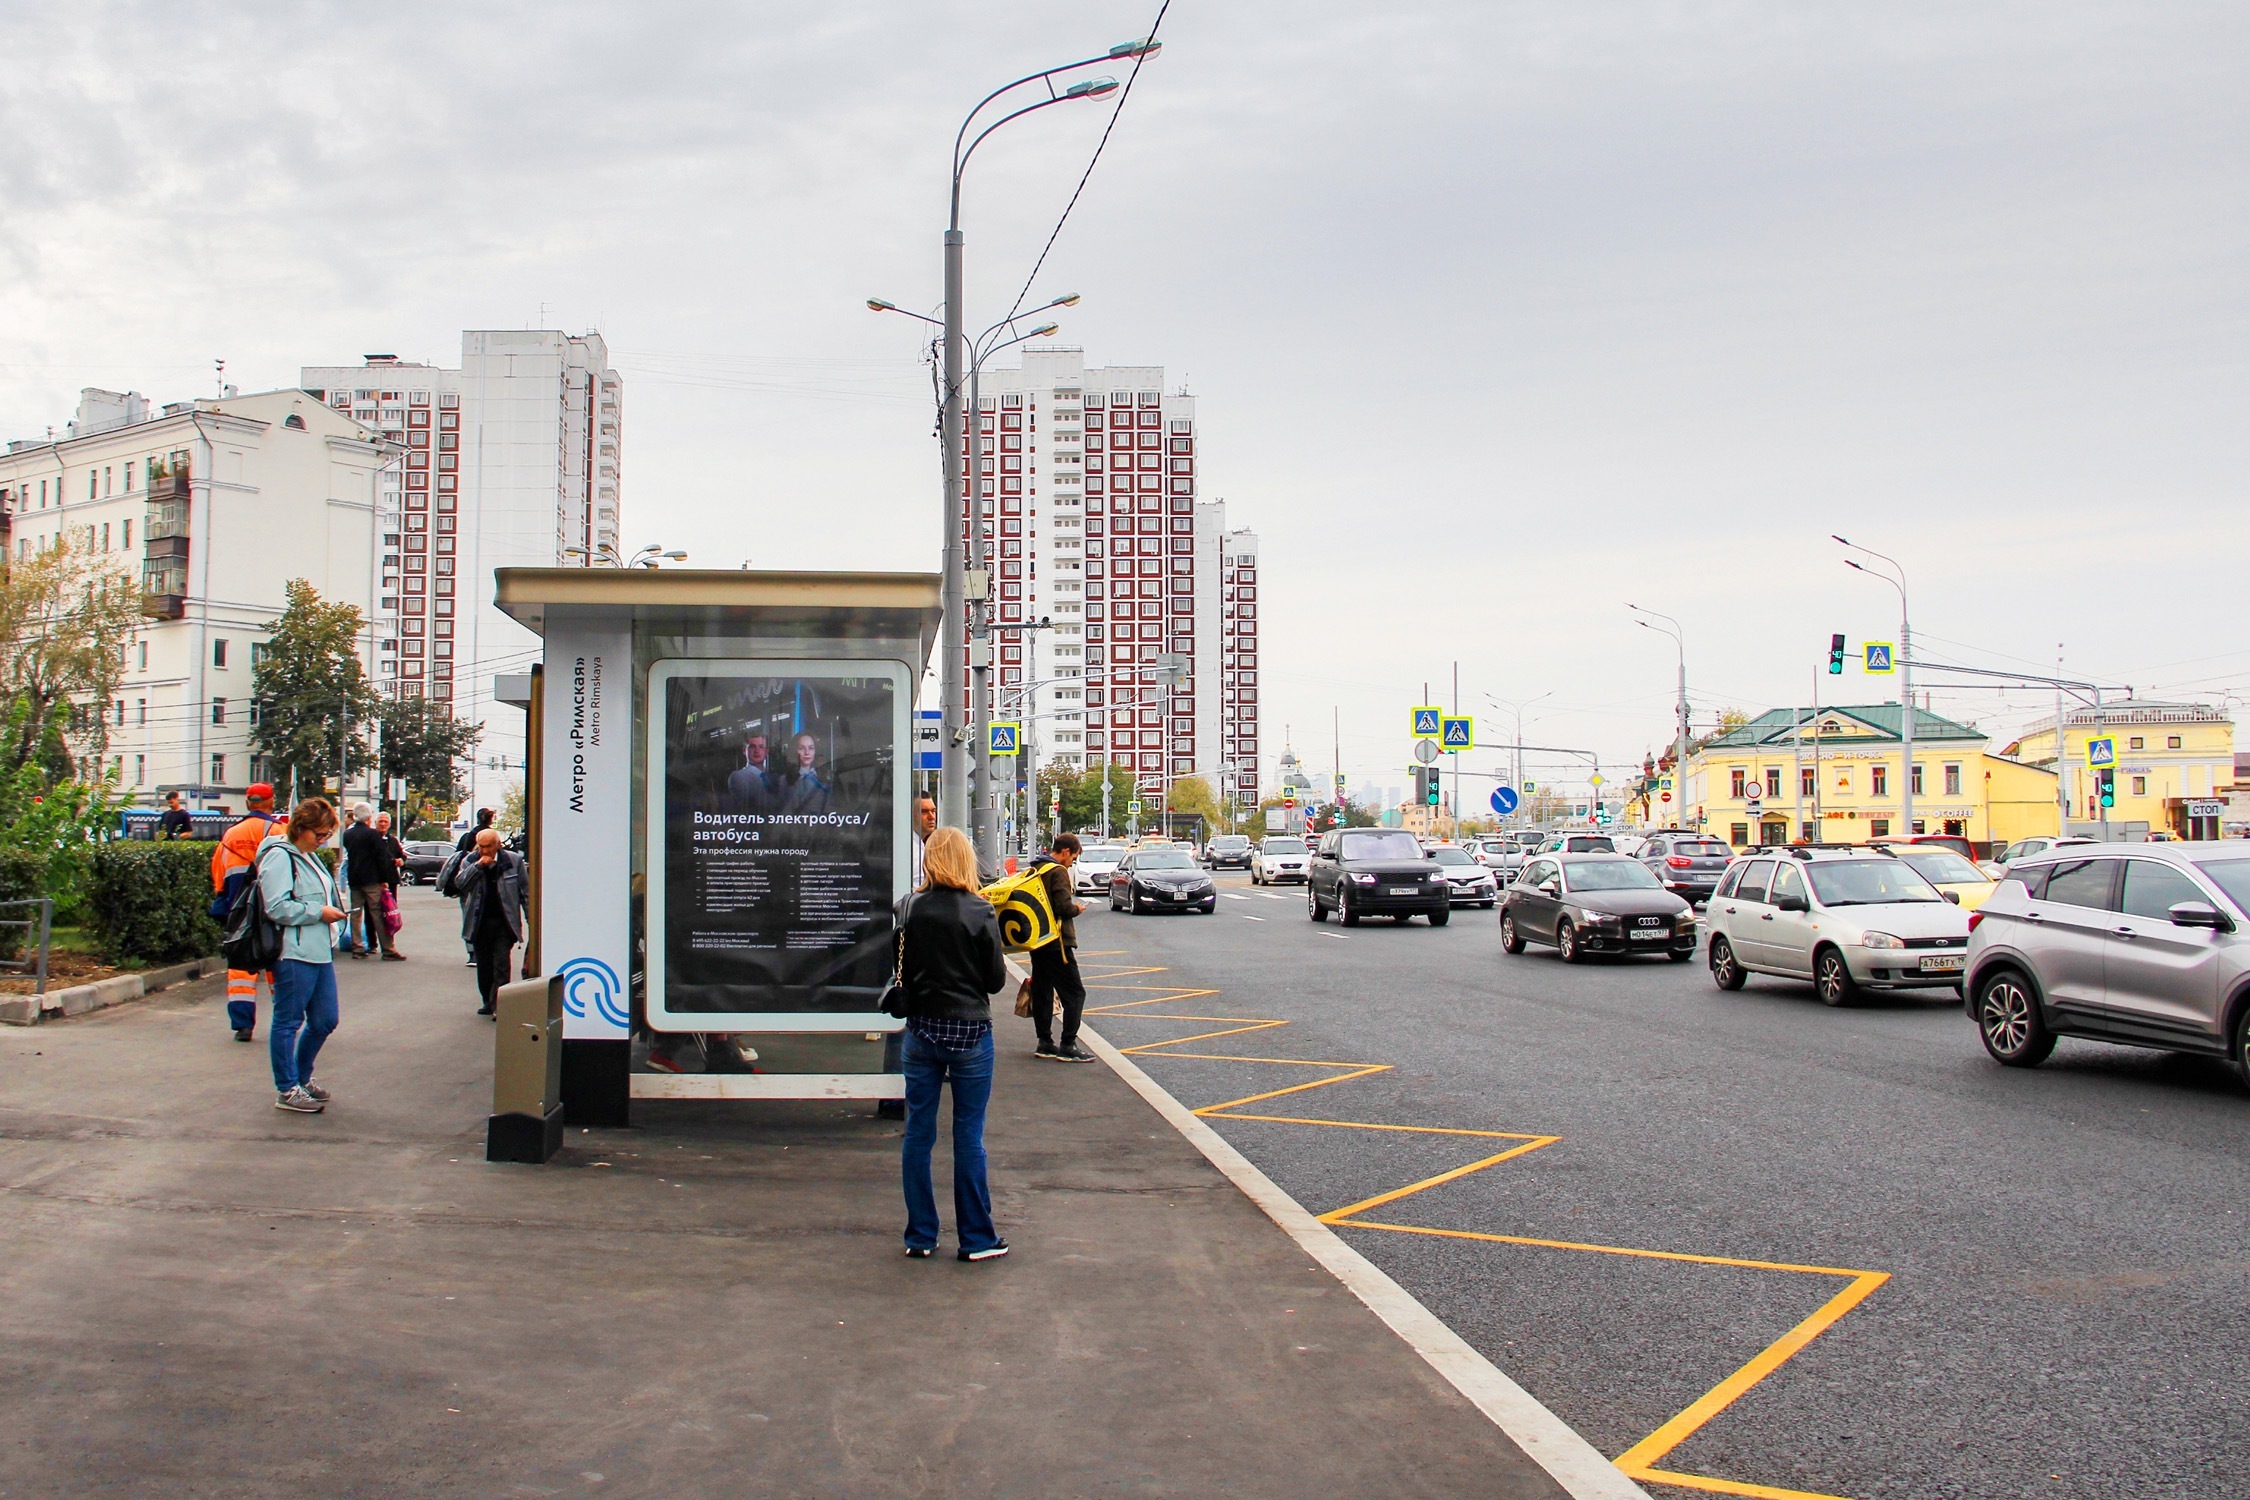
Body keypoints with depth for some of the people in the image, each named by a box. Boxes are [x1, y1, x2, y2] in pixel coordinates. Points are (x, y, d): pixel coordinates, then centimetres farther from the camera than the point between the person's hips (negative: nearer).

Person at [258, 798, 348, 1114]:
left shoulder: (311, 857, 19)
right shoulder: (279, 857, -11)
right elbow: (278, 907, -20)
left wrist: (330, 914, 16)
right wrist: (318, 912, -15)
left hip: (320, 952, 10)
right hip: (293, 955, -10)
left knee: (325, 1020, 13)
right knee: (288, 1022, 1)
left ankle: (302, 1077, 30)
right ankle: (287, 1090, 8)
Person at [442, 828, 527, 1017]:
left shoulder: (513, 861, -2)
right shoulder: (470, 861, 3)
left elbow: (525, 892, 3)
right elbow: (459, 883, -13)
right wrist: (478, 866, -20)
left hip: (504, 923, -3)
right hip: (480, 922, 3)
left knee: (501, 964, -9)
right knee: (483, 964, 12)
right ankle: (488, 1001, 24)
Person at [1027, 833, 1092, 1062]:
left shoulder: (1035, 870, 13)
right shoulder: (1058, 872, -13)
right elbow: (1064, 908, -21)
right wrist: (1077, 909, -2)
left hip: (1037, 942, 9)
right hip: (1056, 943, -9)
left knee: (1042, 992, 13)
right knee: (1074, 993, -4)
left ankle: (1045, 1043, 17)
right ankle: (1067, 1046, -7)